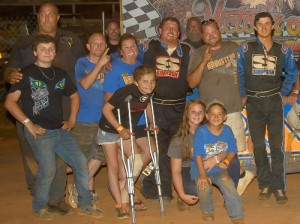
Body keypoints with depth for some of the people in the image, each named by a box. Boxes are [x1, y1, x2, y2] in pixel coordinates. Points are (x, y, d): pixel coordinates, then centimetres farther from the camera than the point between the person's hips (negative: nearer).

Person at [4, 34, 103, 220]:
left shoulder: (60, 74, 13)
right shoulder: (27, 73, -3)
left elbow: (74, 95, 26)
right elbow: (10, 102, -7)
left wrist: (72, 119, 14)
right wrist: (28, 123, -13)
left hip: (60, 130, 6)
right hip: (39, 131, -6)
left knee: (81, 163, 1)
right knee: (48, 170, -15)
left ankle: (85, 205, 15)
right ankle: (39, 207, 8)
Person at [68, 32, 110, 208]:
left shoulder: (108, 63, 6)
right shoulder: (81, 63, -4)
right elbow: (85, 84, -20)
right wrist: (100, 64, -24)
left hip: (102, 118, 4)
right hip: (83, 119, -4)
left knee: (98, 156, 4)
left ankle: (77, 188, 20)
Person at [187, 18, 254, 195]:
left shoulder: (233, 48, 8)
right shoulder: (198, 55, 2)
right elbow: (192, 83, -7)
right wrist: (203, 63, -18)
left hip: (232, 109, 0)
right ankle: (241, 175, 16)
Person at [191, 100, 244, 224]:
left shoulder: (227, 130, -3)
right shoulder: (201, 131, -14)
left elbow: (232, 151, 5)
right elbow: (198, 155, -14)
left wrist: (226, 161, -15)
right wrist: (202, 175, -21)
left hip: (219, 168, 2)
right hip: (200, 168, -2)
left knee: (227, 184, -25)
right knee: (204, 187, -28)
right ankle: (207, 210, 7)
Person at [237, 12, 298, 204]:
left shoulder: (282, 50, 4)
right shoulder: (245, 48, 0)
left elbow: (292, 72, 15)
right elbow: (238, 73, 5)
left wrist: (284, 93, 9)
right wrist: (243, 95, 4)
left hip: (274, 101, 0)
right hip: (254, 103, 0)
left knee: (277, 145, -3)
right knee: (258, 145, 4)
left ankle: (278, 186, 1)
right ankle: (265, 184, 13)